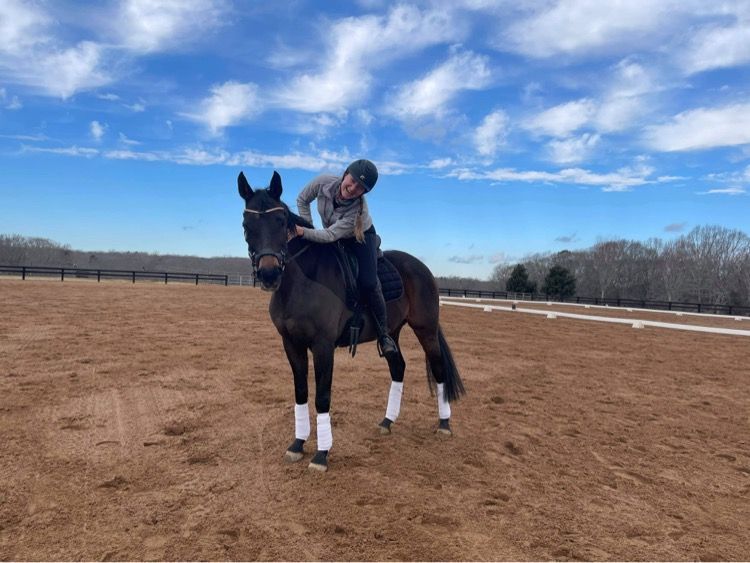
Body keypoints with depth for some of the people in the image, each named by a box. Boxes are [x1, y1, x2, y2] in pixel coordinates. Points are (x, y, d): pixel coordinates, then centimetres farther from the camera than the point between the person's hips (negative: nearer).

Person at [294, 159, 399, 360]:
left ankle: (384, 334, -9)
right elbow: (302, 200, -9)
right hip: (333, 238, 5)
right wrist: (308, 228, -14)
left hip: (361, 238, -5)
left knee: (368, 283, -23)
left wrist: (304, 232, -53)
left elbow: (330, 236, -40)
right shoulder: (324, 182, -28)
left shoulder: (358, 209, -37)